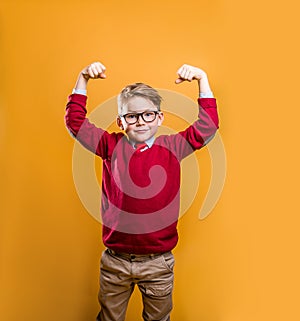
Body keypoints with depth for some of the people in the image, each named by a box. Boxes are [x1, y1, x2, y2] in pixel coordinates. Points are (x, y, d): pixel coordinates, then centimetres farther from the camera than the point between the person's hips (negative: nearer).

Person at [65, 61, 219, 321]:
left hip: (158, 262, 0)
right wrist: (83, 80, -6)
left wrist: (202, 80, -10)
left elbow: (208, 125, -6)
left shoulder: (172, 147, -4)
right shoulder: (111, 146, -3)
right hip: (115, 261, 1)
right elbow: (75, 121, 0)